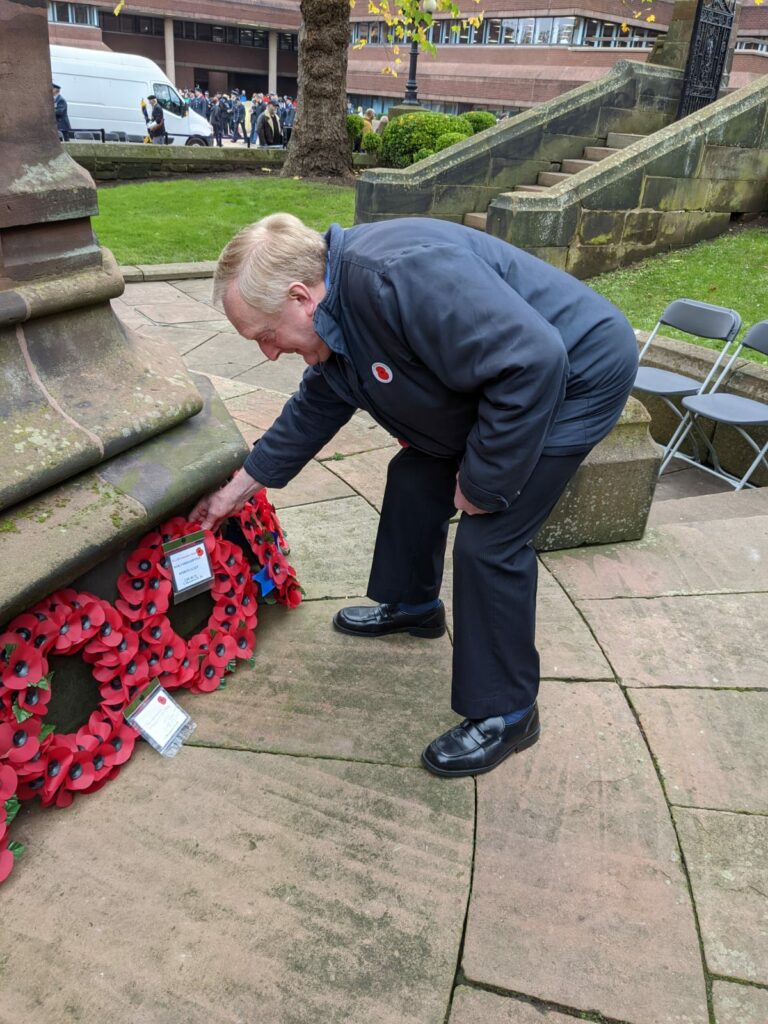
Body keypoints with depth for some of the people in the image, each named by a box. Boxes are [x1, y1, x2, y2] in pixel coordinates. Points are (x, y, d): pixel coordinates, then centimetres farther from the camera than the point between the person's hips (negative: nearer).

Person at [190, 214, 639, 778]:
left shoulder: (396, 277, -34)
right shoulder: (337, 315, -1)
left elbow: (532, 363, -37)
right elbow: (313, 410, 13)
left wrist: (482, 480, -24)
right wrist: (237, 490, 17)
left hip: (577, 377, -9)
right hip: (505, 383, 10)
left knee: (489, 540, -13)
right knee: (416, 476, 16)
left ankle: (507, 715, 6)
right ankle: (412, 605, 39)